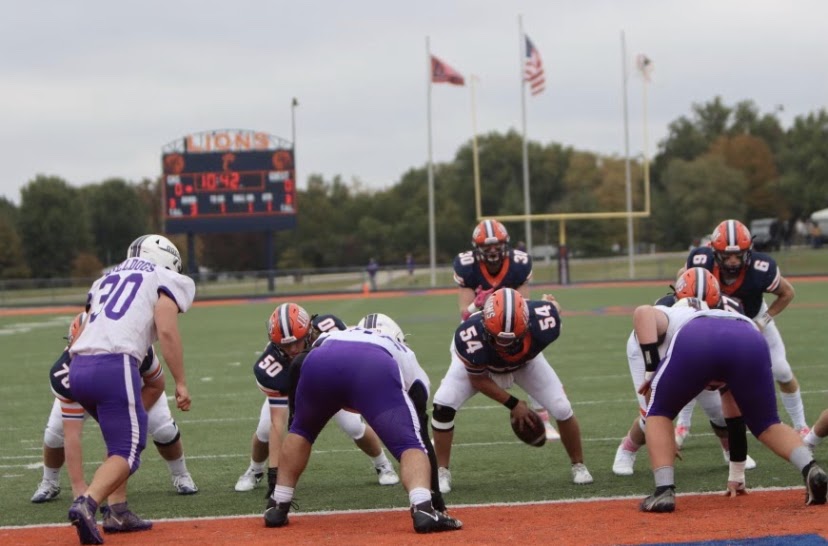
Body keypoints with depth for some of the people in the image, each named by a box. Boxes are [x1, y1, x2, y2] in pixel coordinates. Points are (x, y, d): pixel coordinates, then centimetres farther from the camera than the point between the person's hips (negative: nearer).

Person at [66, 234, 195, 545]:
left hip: (78, 368, 7)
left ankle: (117, 511, 19)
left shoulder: (108, 279, 29)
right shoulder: (165, 281, 11)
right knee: (127, 452, -6)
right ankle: (88, 503, -30)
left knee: (122, 437, 25)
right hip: (114, 366, -7)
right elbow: (167, 331, -5)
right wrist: (181, 383, -4)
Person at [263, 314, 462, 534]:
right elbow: (422, 435, 35)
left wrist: (296, 414, 36)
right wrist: (437, 500, 36)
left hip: (321, 363, 3)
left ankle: (277, 508, 31)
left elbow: (296, 366, 23)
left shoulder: (329, 337, 46)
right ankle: (424, 509, -23)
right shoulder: (405, 357, 39)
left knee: (301, 431, 31)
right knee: (410, 444, 3)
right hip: (376, 369, -3)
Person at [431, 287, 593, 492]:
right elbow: (478, 380, -23)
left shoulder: (543, 322, -43)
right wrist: (513, 404, -20)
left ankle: (578, 465, 17)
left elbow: (553, 307, -15)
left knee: (562, 409, -9)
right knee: (443, 404, -21)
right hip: (478, 364, -2)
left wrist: (550, 302, 8)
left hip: (526, 361, 2)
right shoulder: (471, 338, -45)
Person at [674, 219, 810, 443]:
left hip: (752, 319, -1)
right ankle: (682, 425, 12)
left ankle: (801, 426, 17)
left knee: (781, 370, -4)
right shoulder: (701, 263, -36)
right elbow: (683, 275, -10)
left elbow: (787, 293, -19)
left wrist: (764, 321, -25)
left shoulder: (760, 270, -40)